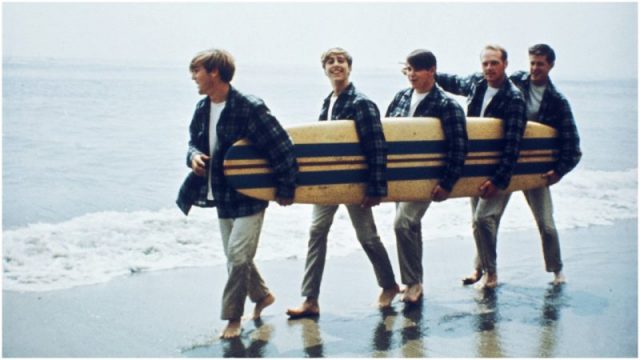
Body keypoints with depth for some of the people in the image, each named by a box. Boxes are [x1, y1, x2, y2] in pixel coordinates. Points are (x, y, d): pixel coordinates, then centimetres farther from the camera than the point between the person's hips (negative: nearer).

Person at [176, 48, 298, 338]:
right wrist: (194, 155, -7)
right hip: (222, 197, 8)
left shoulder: (249, 108, -21)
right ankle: (262, 295, 40)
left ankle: (232, 317, 8)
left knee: (238, 255, -8)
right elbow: (195, 141, 17)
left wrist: (285, 189, -14)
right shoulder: (202, 109, 2)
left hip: (249, 197, -8)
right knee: (236, 258, 17)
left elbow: (282, 148, -20)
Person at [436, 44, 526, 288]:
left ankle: (490, 272, 1)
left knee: (484, 217, -15)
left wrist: (498, 180, -25)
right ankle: (481, 267, 28)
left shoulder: (514, 98, -18)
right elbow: (454, 83, 26)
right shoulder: (476, 83, 1)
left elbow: (512, 144, -22)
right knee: (478, 220, 13)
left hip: (500, 170, -6)